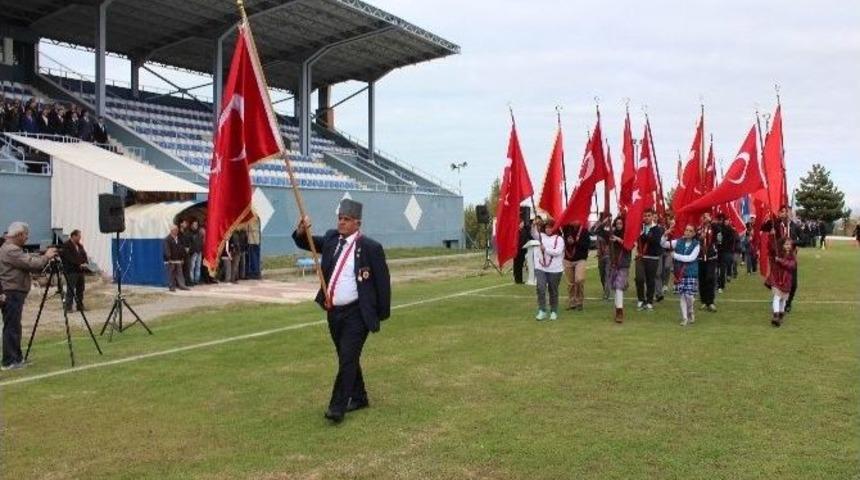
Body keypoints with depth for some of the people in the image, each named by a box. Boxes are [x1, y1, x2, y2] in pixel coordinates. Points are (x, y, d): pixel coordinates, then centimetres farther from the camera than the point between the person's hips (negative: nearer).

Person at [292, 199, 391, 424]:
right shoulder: (331, 238, 6)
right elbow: (305, 243, 11)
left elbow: (382, 281, -6)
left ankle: (337, 407, -4)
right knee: (346, 358, 17)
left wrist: (383, 313, -4)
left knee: (348, 359, -10)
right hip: (334, 311, 7)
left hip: (356, 313, -6)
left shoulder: (371, 247, -11)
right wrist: (301, 231, -13)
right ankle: (359, 398, 32)